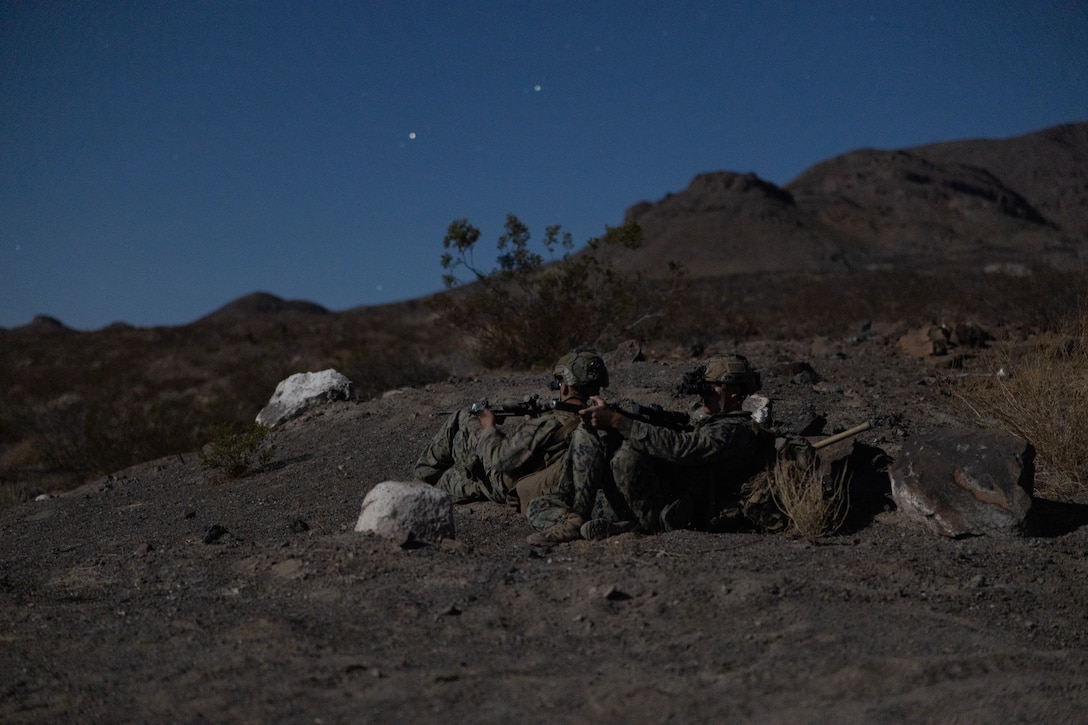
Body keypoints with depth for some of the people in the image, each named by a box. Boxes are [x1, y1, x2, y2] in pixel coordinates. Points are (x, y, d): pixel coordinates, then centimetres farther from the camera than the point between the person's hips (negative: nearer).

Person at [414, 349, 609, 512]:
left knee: (462, 420, 14)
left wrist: (488, 427, -7)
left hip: (506, 487, -7)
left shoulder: (548, 425, -34)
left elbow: (499, 459, -25)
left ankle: (427, 473, 31)